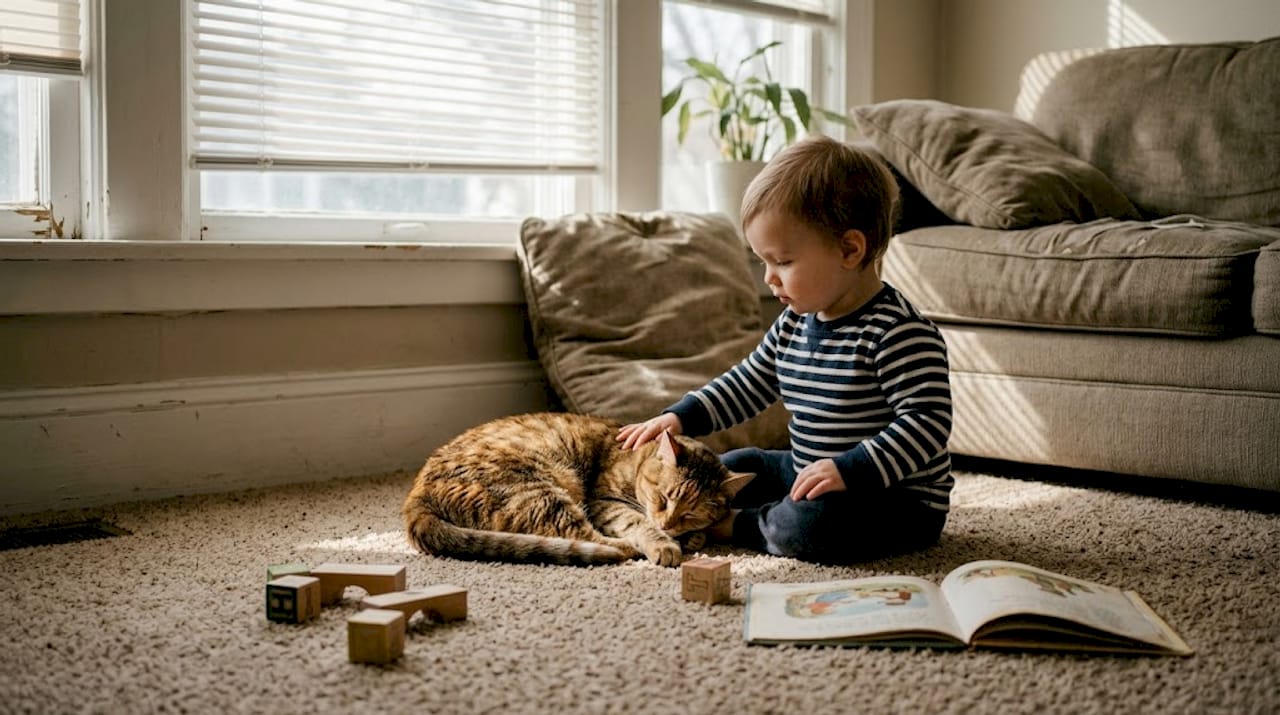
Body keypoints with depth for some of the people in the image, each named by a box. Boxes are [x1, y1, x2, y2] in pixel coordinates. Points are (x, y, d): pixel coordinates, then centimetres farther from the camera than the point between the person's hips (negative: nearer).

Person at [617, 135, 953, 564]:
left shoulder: (899, 333, -24)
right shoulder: (795, 324, 4)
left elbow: (928, 421, -28)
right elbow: (747, 385, 17)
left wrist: (852, 470, -37)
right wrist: (682, 418, 6)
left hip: (902, 500, -9)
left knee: (810, 524, -33)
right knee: (733, 468, 18)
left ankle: (734, 526, -8)